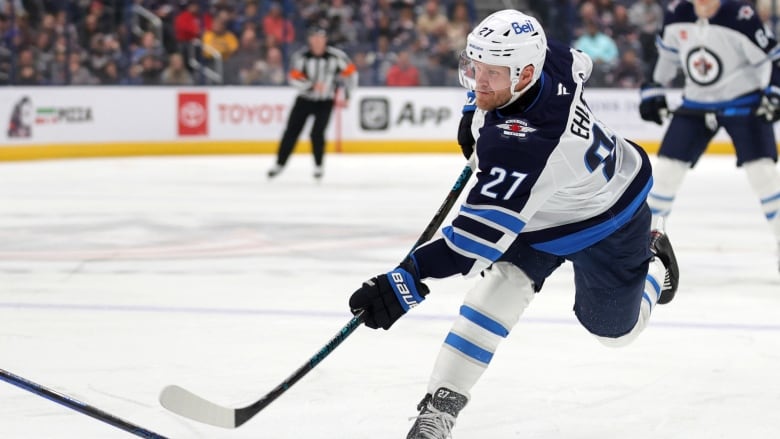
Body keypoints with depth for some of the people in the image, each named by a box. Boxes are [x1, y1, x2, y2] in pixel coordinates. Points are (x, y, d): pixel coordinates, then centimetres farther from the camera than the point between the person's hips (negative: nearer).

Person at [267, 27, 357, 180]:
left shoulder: (336, 56, -12)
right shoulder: (301, 56, -13)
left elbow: (350, 72, -1)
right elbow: (294, 77, -16)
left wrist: (345, 94, -2)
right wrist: (312, 86, -30)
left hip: (326, 101, -1)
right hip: (305, 99, 1)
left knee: (317, 133, -13)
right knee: (291, 131, -1)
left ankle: (318, 166, 7)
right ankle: (279, 164, 11)